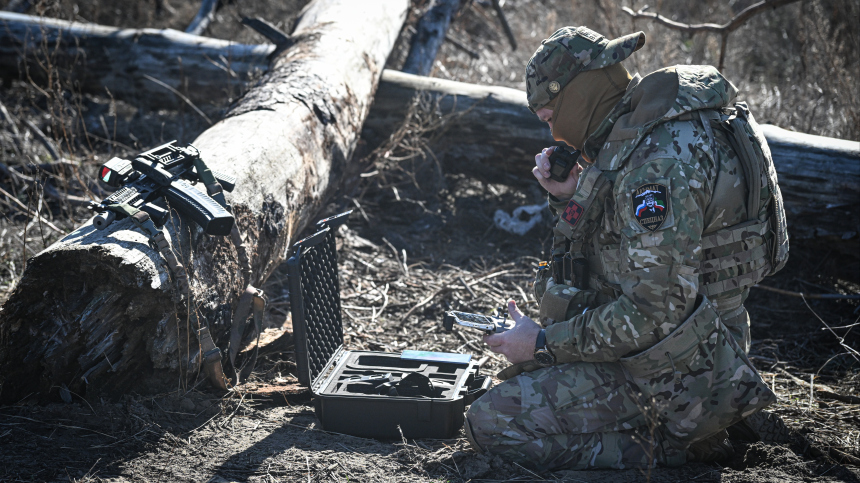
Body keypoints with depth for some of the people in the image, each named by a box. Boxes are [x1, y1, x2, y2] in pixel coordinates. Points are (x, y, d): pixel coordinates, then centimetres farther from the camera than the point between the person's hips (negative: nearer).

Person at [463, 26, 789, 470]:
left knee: (490, 423, -10)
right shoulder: (637, 135, 9)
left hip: (673, 379, -10)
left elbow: (656, 312, -27)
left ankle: (666, 446, -5)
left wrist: (545, 344, -17)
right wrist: (570, 199, 3)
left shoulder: (662, 162, -24)